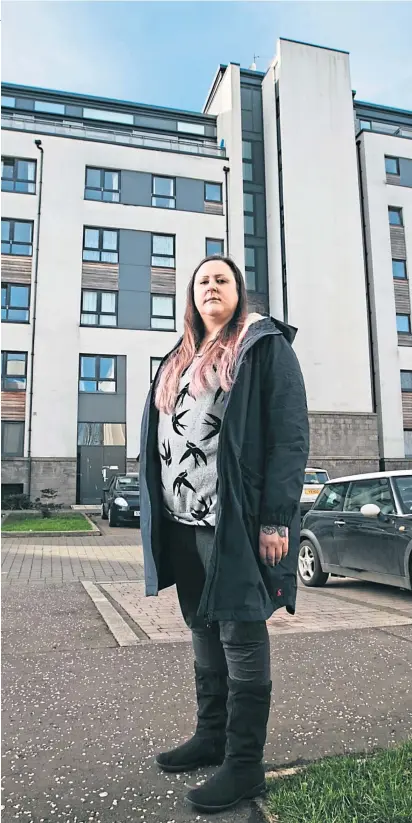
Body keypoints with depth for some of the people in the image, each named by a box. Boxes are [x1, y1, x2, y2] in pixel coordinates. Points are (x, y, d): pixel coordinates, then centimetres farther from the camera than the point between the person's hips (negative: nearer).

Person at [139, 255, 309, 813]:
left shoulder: (265, 345, -1)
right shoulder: (178, 360, 19)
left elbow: (291, 435, -10)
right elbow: (159, 437, 18)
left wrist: (276, 519, -17)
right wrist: (159, 517, 12)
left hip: (237, 521, -7)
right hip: (183, 523, 7)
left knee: (241, 635, 3)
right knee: (204, 631, 16)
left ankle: (246, 763, 18)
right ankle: (212, 737, 34)